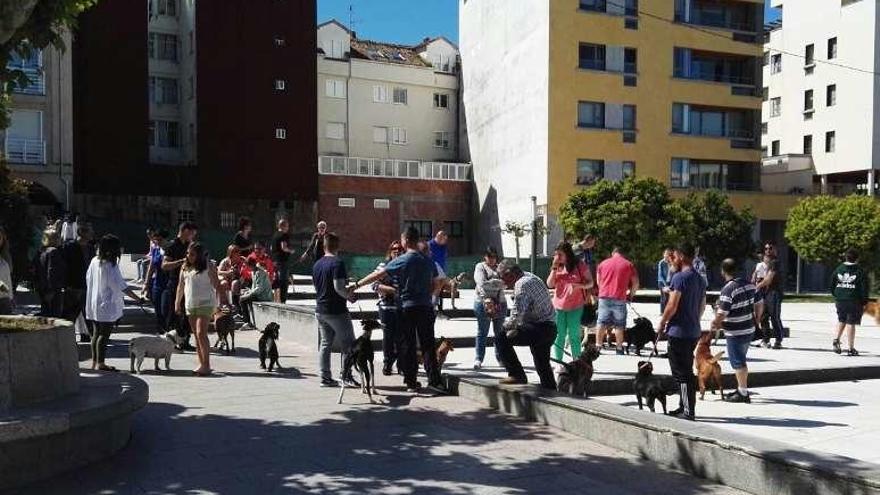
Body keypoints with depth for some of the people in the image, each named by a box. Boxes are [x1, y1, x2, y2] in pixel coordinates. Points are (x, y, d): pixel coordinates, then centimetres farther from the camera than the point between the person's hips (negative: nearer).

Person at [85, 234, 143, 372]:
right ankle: (100, 363, 4)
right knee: (104, 334, 0)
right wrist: (137, 298, -17)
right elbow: (121, 286, -20)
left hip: (94, 304, 8)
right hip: (107, 305, -8)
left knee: (96, 333, 15)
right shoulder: (110, 265, -19)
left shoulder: (94, 261, 2)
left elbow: (88, 279, 11)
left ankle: (94, 362, 21)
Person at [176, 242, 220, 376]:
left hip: (205, 303, -6)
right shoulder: (185, 266, 10)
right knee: (196, 335, 9)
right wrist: (177, 302, 15)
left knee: (201, 333, -14)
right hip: (189, 304, 6)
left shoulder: (208, 266, -5)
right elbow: (181, 285, 16)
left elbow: (216, 285, -4)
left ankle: (206, 365, -11)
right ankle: (201, 364, 15)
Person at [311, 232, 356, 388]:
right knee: (348, 344, 3)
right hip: (337, 311, -7)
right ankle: (346, 377, 2)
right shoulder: (337, 263, -15)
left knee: (325, 344, 12)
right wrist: (349, 295, -6)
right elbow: (338, 287, -24)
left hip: (320, 309, 7)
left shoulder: (317, 264, 9)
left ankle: (325, 378, 13)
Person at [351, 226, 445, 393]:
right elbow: (437, 284, 11)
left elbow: (377, 275, -5)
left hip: (407, 308, -3)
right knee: (428, 345, 5)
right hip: (426, 308, 3)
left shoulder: (401, 261, -7)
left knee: (408, 345, 5)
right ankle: (434, 380, -2)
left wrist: (357, 284, 1)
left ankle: (411, 382, 9)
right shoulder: (428, 261, 6)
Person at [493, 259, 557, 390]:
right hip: (550, 329, 10)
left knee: (501, 339, -11)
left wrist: (504, 327, -5)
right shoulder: (532, 278, 17)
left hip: (539, 328, -10)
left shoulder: (522, 284, -14)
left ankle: (517, 375, -8)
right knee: (543, 366, 22)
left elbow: (517, 314, -21)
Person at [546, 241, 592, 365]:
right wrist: (554, 268, -9)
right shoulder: (557, 267, 7)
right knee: (559, 336, 4)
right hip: (559, 306, 3)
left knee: (574, 336, 2)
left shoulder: (580, 265, -4)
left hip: (575, 307, -3)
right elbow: (550, 284, 0)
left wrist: (579, 285, -21)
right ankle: (558, 363, 10)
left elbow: (590, 283, -1)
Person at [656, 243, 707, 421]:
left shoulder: (680, 277, -16)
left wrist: (662, 323, -5)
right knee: (686, 371, 17)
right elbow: (702, 306, 17)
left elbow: (672, 305, -18)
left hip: (679, 332, -9)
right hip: (694, 331, 9)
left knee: (682, 373, -3)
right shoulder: (700, 279, 12)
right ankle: (684, 407, 24)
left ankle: (688, 411, 0)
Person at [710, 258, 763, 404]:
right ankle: (741, 389, 31)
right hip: (749, 329, 9)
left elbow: (722, 314, -22)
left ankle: (743, 393, 8)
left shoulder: (728, 289, -21)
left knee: (738, 363, 1)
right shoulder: (748, 284, 4)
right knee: (741, 361, 21)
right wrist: (756, 319, 24)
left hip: (735, 333, -9)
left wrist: (715, 325, -3)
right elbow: (759, 304, 11)